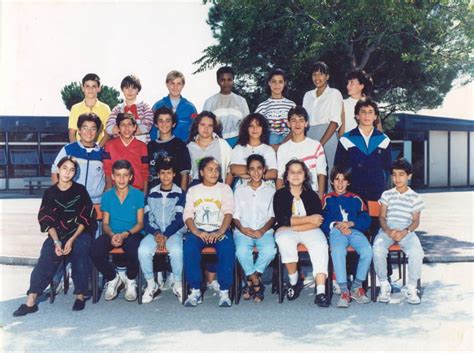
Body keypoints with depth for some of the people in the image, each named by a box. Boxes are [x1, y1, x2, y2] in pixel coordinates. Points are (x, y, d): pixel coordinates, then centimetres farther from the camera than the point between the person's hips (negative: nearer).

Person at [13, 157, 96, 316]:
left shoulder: (80, 190, 1)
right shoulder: (50, 193, 6)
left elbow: (84, 219, -3)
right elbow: (48, 221, 1)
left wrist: (72, 240, -16)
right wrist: (56, 241, -15)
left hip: (79, 233, -1)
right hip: (57, 234, 1)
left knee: (79, 251, -32)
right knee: (47, 255, -26)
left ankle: (80, 295, -20)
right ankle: (31, 301, -28)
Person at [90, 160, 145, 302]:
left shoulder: (138, 195, 2)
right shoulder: (107, 196, 8)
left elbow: (140, 223, 0)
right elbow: (105, 223, 8)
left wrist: (125, 234, -18)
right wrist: (112, 235, -15)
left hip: (132, 233, -2)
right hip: (112, 234, 2)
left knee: (134, 251, -36)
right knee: (95, 250, -29)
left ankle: (130, 279, 1)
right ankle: (112, 278, 3)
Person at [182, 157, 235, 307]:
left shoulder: (225, 188, 14)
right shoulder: (193, 190, 17)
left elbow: (228, 213, -1)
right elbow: (187, 215, 4)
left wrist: (220, 232, -20)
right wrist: (197, 232, -16)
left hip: (220, 229, -1)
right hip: (197, 230, 1)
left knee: (228, 249, -33)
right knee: (189, 248, -31)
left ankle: (224, 291, -24)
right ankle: (195, 290, -22)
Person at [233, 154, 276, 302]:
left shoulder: (270, 190, 15)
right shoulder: (240, 191, 17)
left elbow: (272, 216, 8)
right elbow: (235, 216, 11)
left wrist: (262, 231, -10)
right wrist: (242, 229, -10)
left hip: (264, 231, 0)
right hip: (243, 231, 0)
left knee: (270, 250, -33)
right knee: (242, 251, -34)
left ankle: (251, 281, -12)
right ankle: (257, 283, -13)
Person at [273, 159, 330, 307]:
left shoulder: (312, 195, 10)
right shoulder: (280, 195, 6)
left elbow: (318, 221, -4)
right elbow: (283, 220, -9)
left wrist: (293, 225, -13)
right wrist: (309, 219, -9)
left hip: (309, 230, 1)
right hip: (286, 231, -1)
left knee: (320, 244, -29)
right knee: (284, 241, -35)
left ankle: (320, 292, -36)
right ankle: (294, 282, -14)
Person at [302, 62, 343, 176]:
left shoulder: (334, 93, 3)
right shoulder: (308, 95, 17)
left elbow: (334, 122, -6)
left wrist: (320, 143, -16)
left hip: (327, 137, -4)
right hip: (309, 137, 4)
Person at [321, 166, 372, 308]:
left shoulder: (356, 199, 24)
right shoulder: (327, 199, 20)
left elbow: (366, 220, 11)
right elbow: (322, 221, 6)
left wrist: (350, 223, -6)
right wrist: (337, 225, -12)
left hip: (354, 230, 2)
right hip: (336, 231, -2)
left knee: (367, 251, -30)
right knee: (337, 252, -37)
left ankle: (356, 287, -12)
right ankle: (344, 291, -30)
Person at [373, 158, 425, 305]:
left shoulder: (414, 197, 11)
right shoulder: (387, 194, 13)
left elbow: (415, 221, 5)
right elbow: (382, 217, 7)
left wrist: (405, 232, -15)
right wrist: (388, 231, -13)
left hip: (406, 230, 0)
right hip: (387, 229, 1)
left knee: (417, 252, -32)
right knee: (378, 249, -32)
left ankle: (412, 288, -10)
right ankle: (384, 286, -13)